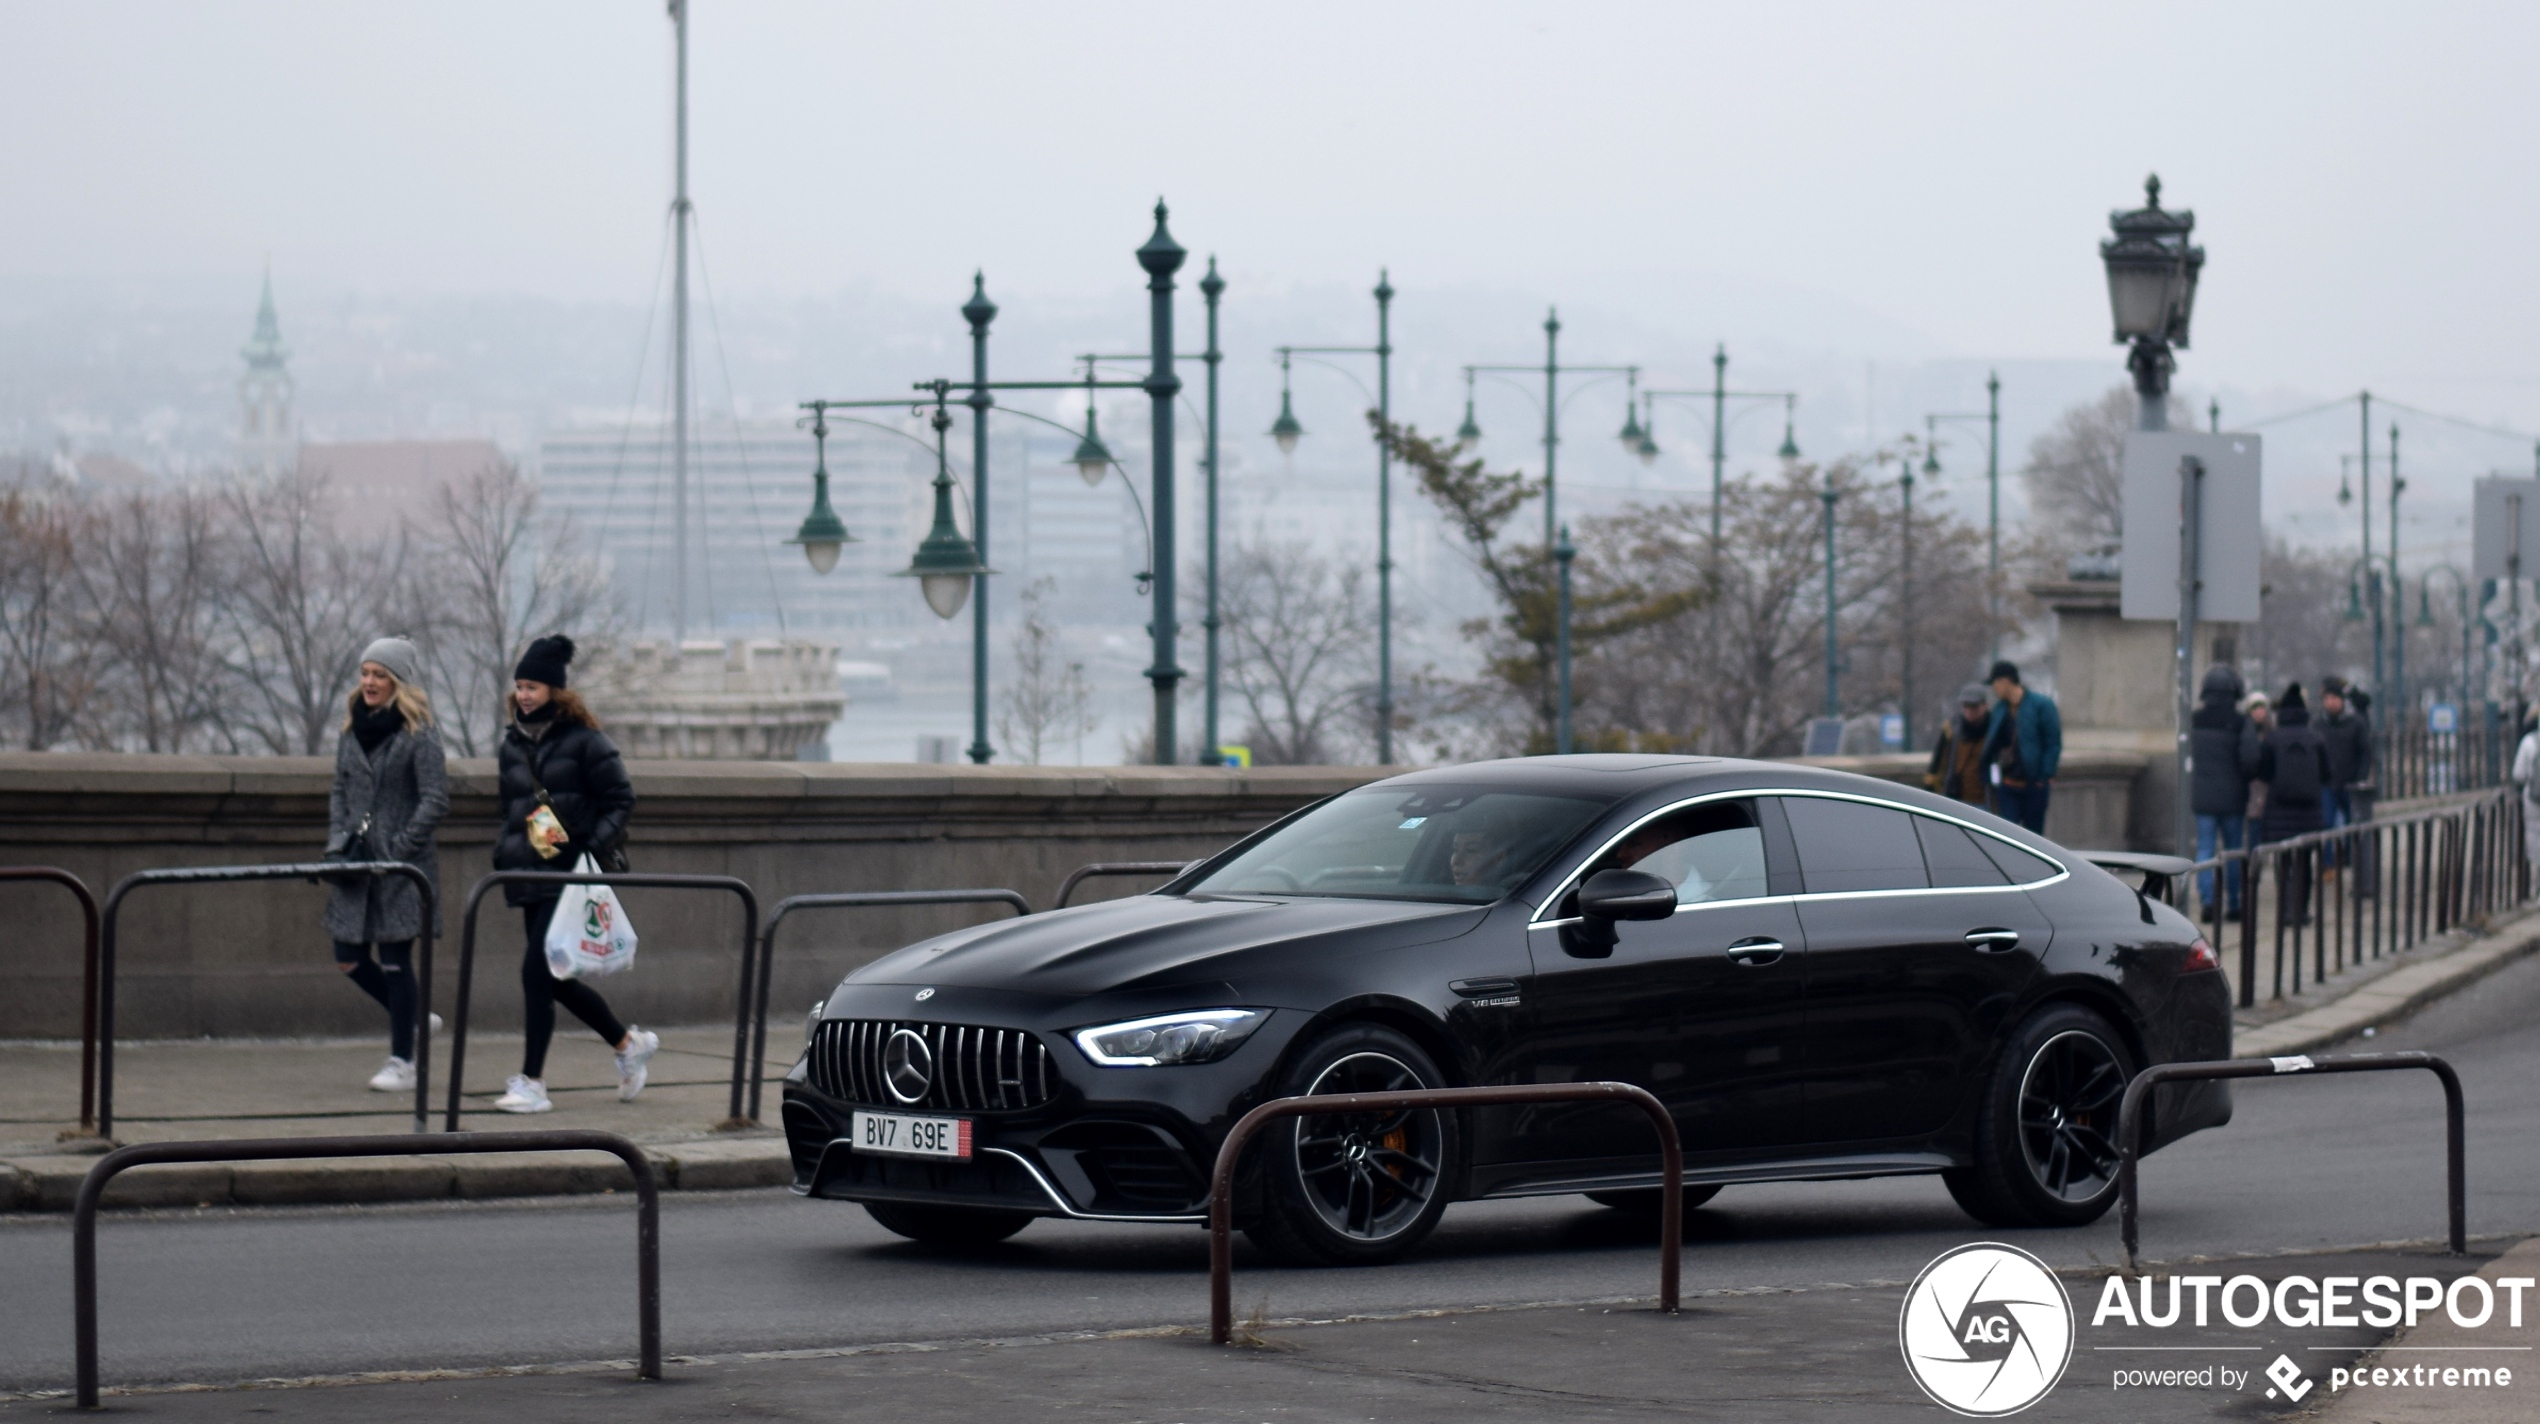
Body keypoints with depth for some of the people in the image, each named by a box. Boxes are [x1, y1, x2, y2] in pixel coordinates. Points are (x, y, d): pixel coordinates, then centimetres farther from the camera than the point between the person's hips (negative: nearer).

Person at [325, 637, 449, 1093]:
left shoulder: (418, 736, -9)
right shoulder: (352, 730, 10)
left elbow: (435, 802, -12)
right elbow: (339, 792, 15)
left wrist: (398, 848, -17)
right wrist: (337, 842, 1)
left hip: (402, 867, -6)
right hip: (356, 864, 7)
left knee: (395, 958, -3)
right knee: (350, 958, 6)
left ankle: (402, 1063, 6)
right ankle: (412, 1018, 29)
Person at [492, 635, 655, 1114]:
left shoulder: (584, 741, -4)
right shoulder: (513, 743, 15)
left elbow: (620, 799, -4)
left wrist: (597, 844, -16)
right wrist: (504, 854, 12)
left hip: (571, 876, -7)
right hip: (530, 877, 7)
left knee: (537, 971, -14)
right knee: (555, 979, 9)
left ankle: (531, 1083, -9)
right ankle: (629, 1043, 30)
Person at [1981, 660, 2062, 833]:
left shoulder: (2041, 705, -6)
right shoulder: (2000, 709, 10)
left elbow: (2054, 743, -8)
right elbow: (1992, 744, 14)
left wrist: (2046, 776, -14)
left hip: (2034, 785, -4)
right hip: (2008, 785, 4)